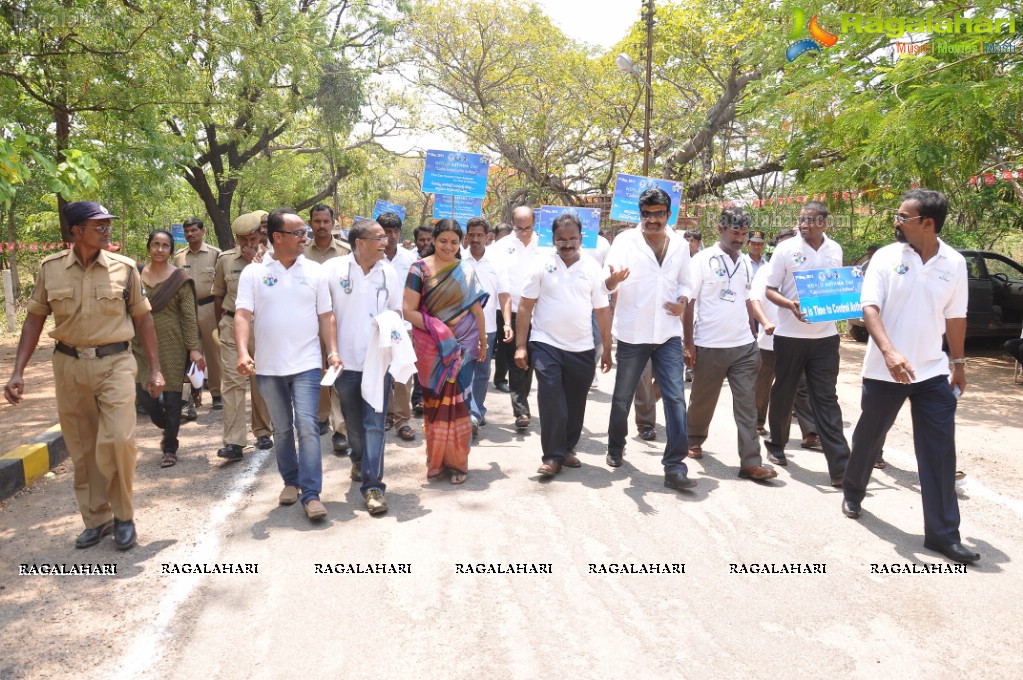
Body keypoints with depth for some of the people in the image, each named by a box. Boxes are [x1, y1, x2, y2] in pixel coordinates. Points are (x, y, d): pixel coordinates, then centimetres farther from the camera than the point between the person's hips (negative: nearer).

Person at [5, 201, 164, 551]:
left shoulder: (125, 268, -3)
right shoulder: (50, 269, 1)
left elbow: (143, 319, 4)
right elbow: (34, 319, 8)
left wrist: (155, 369, 2)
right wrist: (18, 371, 2)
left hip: (114, 363, -2)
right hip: (69, 365, 2)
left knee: (118, 439, -13)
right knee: (82, 449, 9)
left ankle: (123, 516, 7)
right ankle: (96, 519, 24)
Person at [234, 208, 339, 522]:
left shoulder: (314, 271, 3)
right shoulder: (254, 272, -1)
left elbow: (326, 315, 5)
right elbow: (242, 314, -8)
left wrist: (333, 350, -6)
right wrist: (242, 352, -21)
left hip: (306, 364, -1)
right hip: (269, 366, 1)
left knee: (307, 426, -9)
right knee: (282, 429, 14)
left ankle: (311, 493, -5)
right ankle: (290, 481, 31)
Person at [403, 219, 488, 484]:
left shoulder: (466, 272, 6)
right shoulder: (420, 269, -3)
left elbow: (477, 309, 10)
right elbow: (409, 310, -7)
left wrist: (483, 341, 11)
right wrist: (437, 331, -12)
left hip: (461, 346, 2)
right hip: (431, 348, -2)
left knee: (457, 401, 2)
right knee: (435, 402, 4)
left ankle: (457, 461, 16)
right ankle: (436, 459, 19)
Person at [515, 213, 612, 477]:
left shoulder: (592, 268, 3)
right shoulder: (542, 265, -1)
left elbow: (602, 311, 5)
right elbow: (526, 306, -1)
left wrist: (607, 349, 4)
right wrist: (520, 345, -6)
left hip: (582, 349, 2)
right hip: (546, 345, -2)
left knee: (575, 403, 11)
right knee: (551, 402, -6)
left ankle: (568, 448, 27)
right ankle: (553, 455, 2)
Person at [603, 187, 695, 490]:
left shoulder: (679, 244, 6)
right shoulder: (625, 240, -5)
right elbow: (608, 283, -15)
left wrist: (683, 302, -5)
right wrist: (613, 279, -39)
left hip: (668, 333, 2)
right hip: (632, 332, -2)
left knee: (676, 398, -6)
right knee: (623, 396, 12)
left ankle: (675, 466, -1)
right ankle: (616, 447, 36)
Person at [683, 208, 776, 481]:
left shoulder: (746, 262, 10)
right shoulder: (703, 259, -6)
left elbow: (747, 301, 17)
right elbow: (688, 302, -7)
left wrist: (753, 336, 13)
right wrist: (689, 343, -10)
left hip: (744, 346, 4)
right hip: (710, 345, -4)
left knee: (747, 403, 0)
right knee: (703, 400, 12)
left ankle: (751, 462, 3)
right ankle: (694, 441, 36)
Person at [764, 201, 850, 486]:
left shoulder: (835, 250, 6)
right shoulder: (786, 249, -5)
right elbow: (770, 290, -3)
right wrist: (790, 305, -22)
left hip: (825, 336, 2)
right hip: (790, 335, -2)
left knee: (826, 399, 1)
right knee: (784, 393, 11)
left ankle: (840, 467, -2)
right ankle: (776, 445, 33)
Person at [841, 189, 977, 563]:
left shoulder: (955, 263, 1)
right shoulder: (886, 257, -7)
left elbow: (955, 316, 11)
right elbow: (869, 308, -14)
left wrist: (959, 363, 15)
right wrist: (889, 352, -28)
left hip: (933, 371, 2)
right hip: (884, 370, -1)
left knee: (940, 451, -1)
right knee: (868, 438, 14)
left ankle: (942, 533, 7)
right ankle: (852, 492, 40)